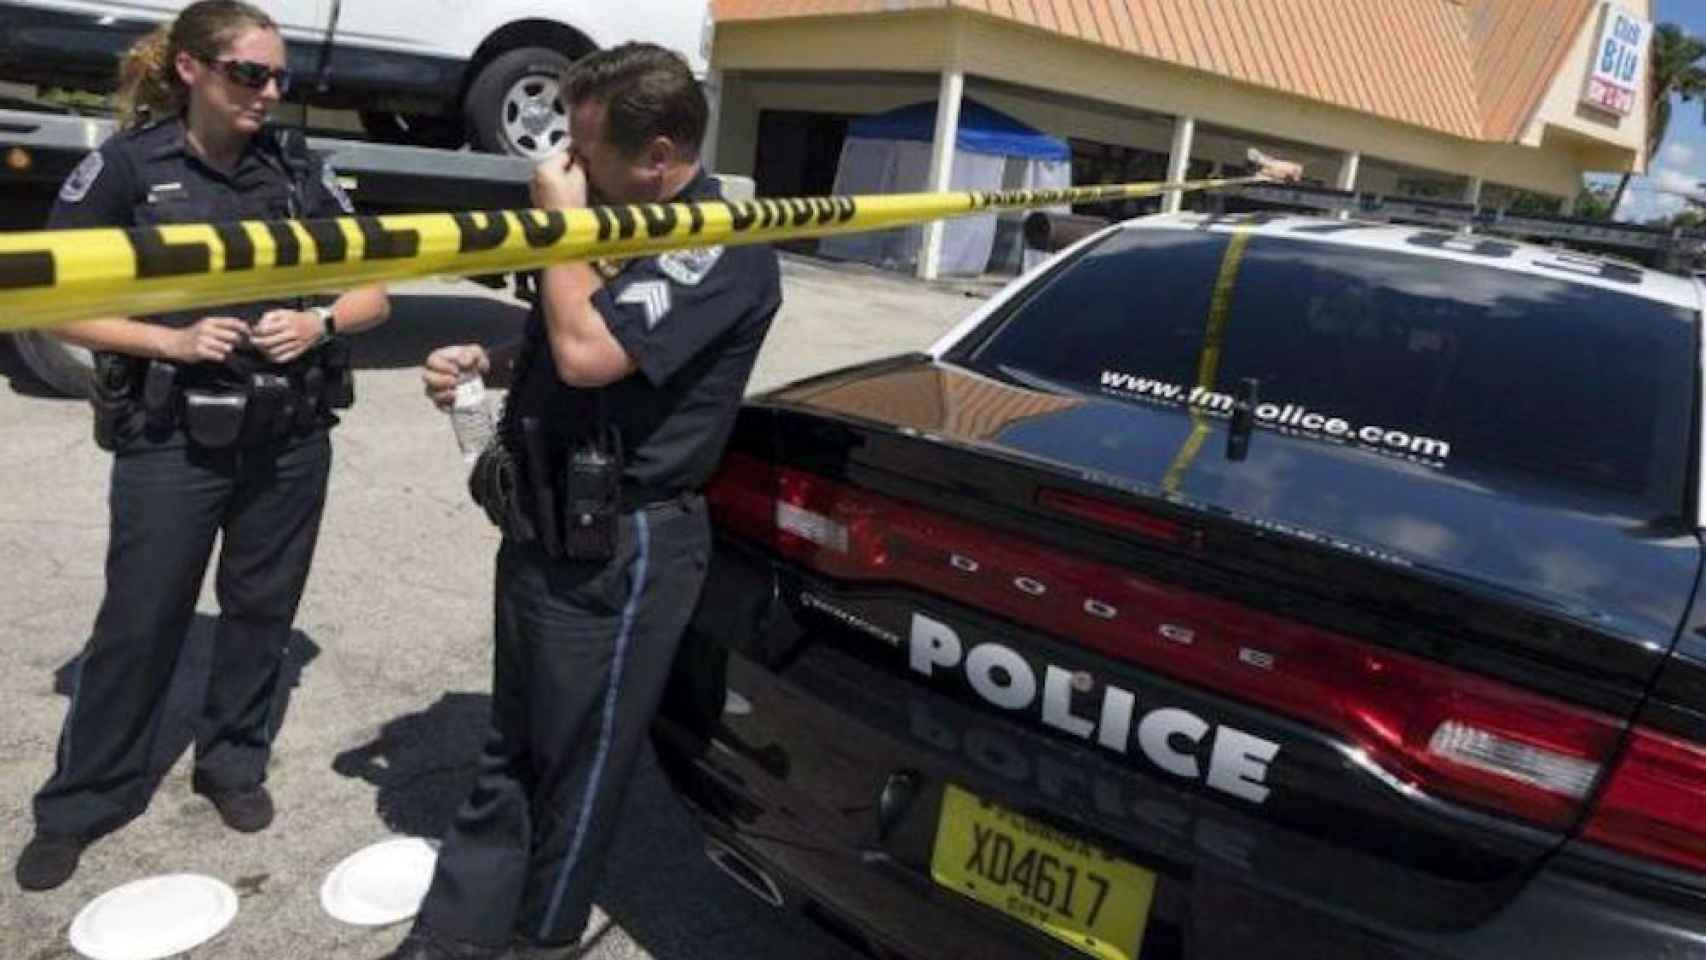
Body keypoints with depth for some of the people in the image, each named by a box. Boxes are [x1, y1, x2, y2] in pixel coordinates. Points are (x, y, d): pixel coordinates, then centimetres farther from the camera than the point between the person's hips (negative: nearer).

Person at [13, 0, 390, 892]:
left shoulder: (301, 172, 3)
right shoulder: (125, 166, -5)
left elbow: (374, 294, 8)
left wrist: (318, 324, -12)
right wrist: (170, 341, -17)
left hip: (291, 439, 3)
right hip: (171, 441, -3)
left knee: (261, 609, 12)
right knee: (138, 622, 5)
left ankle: (234, 763, 32)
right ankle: (82, 802, 23)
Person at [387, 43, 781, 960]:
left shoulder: (723, 250, -18)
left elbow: (587, 351, -30)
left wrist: (561, 219, -16)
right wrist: (480, 363, 5)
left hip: (618, 551, -9)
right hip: (545, 525, 9)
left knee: (578, 757, 9)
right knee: (513, 745, 17)